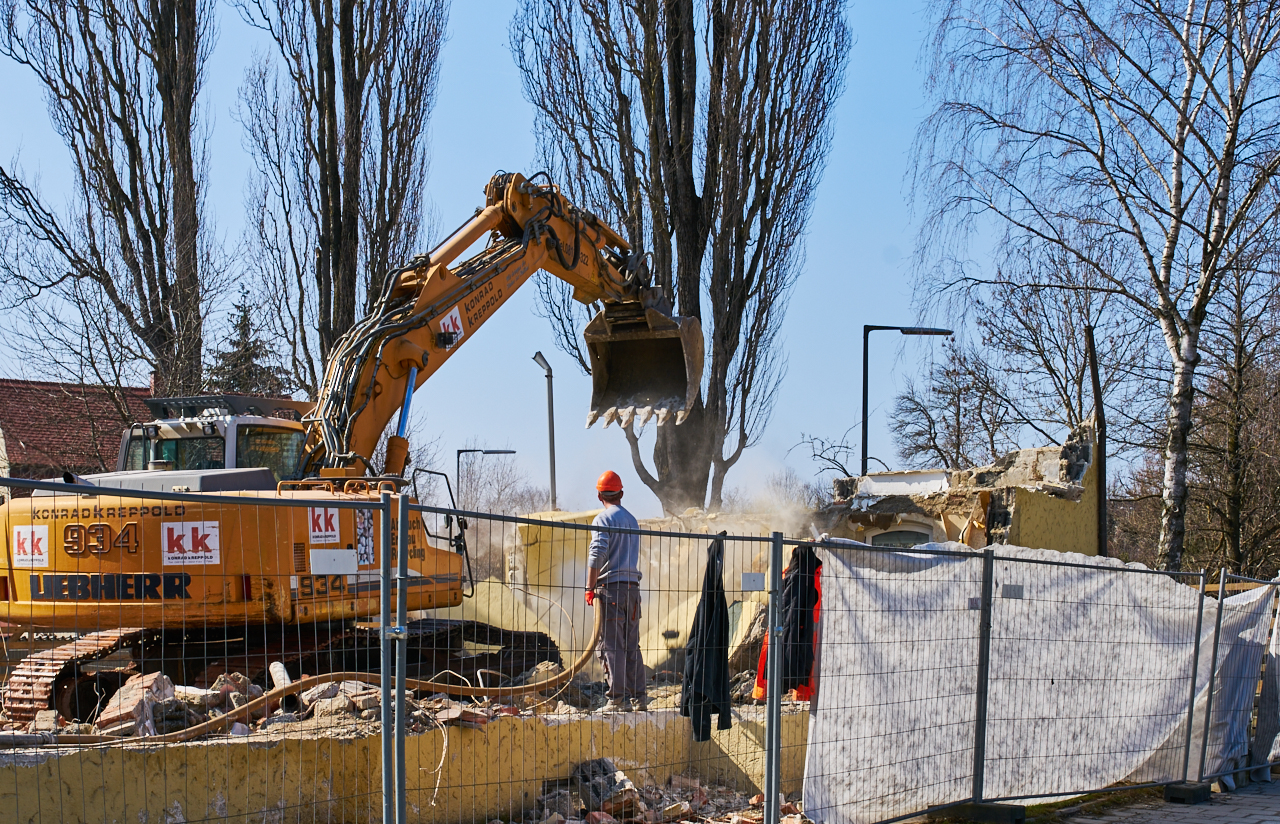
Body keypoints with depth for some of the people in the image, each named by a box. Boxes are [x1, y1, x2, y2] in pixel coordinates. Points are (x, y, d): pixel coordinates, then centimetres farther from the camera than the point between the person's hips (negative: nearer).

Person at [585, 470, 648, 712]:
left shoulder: (603, 519, -5)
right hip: (633, 586, 7)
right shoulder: (632, 519, 18)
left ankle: (618, 698, -8)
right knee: (631, 646, 12)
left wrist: (590, 588, -14)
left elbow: (597, 555, -15)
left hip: (611, 586, -7)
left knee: (611, 646, -5)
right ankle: (639, 696, 11)